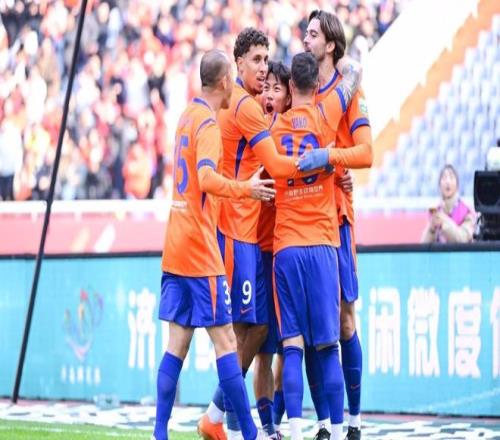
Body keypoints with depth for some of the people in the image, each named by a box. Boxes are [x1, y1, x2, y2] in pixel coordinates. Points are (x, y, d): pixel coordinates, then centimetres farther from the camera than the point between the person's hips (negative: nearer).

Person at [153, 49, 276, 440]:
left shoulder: (188, 116, 14)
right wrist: (246, 189, -17)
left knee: (177, 343, 6)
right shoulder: (208, 123, -12)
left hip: (176, 250, 8)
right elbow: (207, 179, -27)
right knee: (225, 340, -6)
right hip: (199, 250, -8)